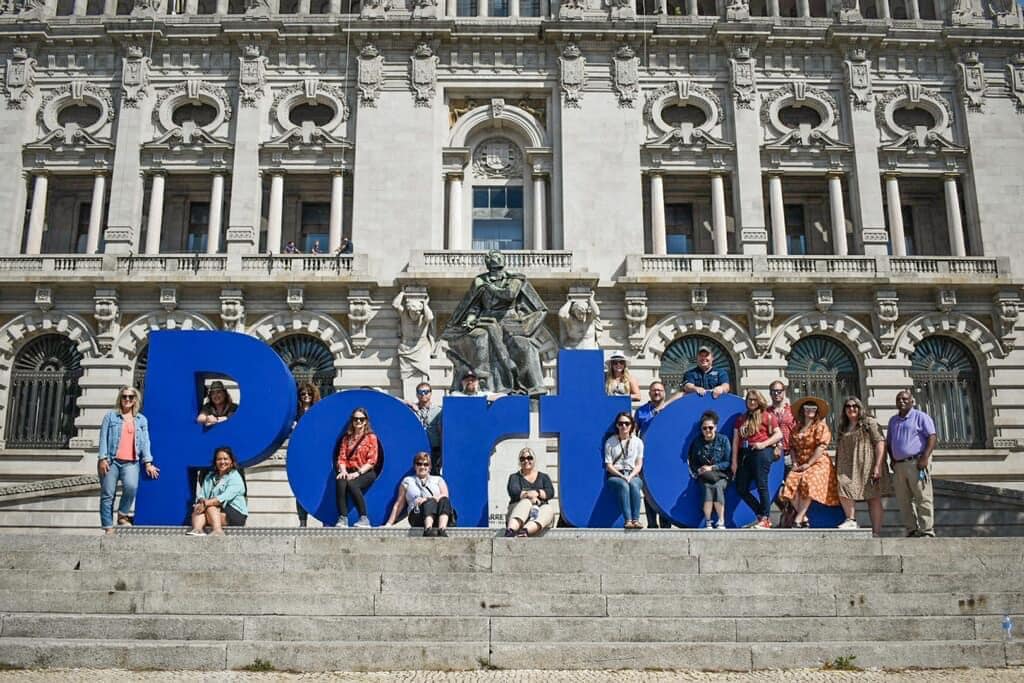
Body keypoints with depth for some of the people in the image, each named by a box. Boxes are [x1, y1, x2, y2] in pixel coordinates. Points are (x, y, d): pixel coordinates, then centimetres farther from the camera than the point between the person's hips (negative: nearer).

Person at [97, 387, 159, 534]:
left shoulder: (141, 420, 17)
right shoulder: (110, 416, 11)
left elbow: (145, 442, 11)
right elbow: (103, 438, 4)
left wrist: (147, 462, 1)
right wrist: (103, 458, -7)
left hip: (131, 462, 1)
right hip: (111, 461, 0)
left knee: (131, 486, -26)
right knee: (107, 494, -3)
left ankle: (123, 516, -6)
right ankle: (108, 528, 4)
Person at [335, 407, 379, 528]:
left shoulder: (371, 437, 6)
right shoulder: (347, 438, 19)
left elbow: (372, 461, -4)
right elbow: (342, 457, 9)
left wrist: (358, 473, -16)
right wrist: (343, 471, -12)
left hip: (366, 473, -3)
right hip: (349, 472, 3)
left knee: (352, 484, -35)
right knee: (340, 483, -32)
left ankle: (364, 519, -31)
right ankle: (343, 518, -37)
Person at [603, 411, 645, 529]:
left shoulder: (637, 442, 9)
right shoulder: (610, 442, 4)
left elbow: (639, 464, 7)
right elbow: (608, 465, 0)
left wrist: (630, 476, -12)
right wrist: (622, 476, -14)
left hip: (633, 475, 1)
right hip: (615, 476, -1)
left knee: (634, 485, -35)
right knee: (624, 485, -36)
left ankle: (636, 520, -40)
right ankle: (628, 520, -45)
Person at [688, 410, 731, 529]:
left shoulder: (723, 440, 1)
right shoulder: (697, 442, 6)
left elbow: (728, 462, -2)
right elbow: (692, 463, 12)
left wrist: (711, 468, -12)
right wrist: (698, 470, -9)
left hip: (720, 475, -1)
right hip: (704, 476, 1)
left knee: (717, 486, -34)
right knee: (707, 487, -32)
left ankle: (721, 522, -27)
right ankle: (707, 523, -29)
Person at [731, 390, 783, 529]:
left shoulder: (767, 416, 5)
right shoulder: (741, 419, 18)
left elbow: (779, 434, -3)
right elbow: (735, 440, 13)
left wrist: (764, 444, -14)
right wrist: (734, 461, 7)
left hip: (761, 453, -6)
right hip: (744, 454, 6)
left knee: (761, 485, -9)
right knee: (741, 489, 3)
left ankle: (766, 519, 0)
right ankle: (761, 515, 16)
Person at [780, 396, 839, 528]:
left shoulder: (821, 426, 0)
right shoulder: (797, 428, 17)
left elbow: (821, 447, -9)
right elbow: (793, 447, 19)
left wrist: (808, 464, -14)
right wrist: (795, 463, 2)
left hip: (818, 463, -5)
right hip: (800, 464, 5)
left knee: (807, 482, -30)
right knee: (791, 483, -22)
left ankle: (798, 519, -26)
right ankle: (804, 518, -14)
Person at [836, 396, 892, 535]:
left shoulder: (870, 422, 0)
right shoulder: (843, 427, 18)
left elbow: (880, 443, -8)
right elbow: (839, 449, 22)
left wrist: (878, 465, -17)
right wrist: (837, 468, 16)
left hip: (868, 466, -5)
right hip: (849, 468, 5)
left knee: (873, 498, -1)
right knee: (844, 489, -18)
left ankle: (876, 532, 1)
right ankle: (851, 520, -6)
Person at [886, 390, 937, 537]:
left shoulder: (920, 417, 2)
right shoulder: (893, 420, 21)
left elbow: (932, 437, -7)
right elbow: (889, 442, 26)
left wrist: (925, 457, -16)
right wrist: (892, 460, 11)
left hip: (916, 463, -6)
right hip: (899, 465, 7)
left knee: (923, 498, -8)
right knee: (904, 501, 5)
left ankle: (927, 530, -7)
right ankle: (911, 530, 9)